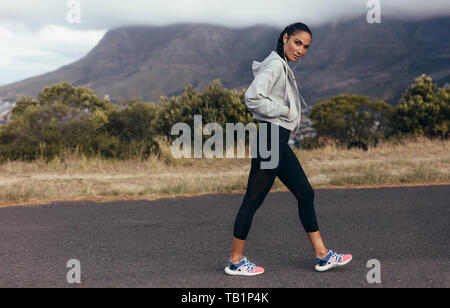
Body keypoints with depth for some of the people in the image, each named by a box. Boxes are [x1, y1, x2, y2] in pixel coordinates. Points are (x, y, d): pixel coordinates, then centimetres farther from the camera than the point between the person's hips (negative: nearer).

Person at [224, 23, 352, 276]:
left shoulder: (284, 67, 19)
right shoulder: (274, 65, -12)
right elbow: (253, 98, -24)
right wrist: (285, 110, -14)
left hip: (280, 142, 11)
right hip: (270, 138, -11)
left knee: (306, 194, 11)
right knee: (254, 199, -3)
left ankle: (323, 255, 18)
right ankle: (235, 261, 8)